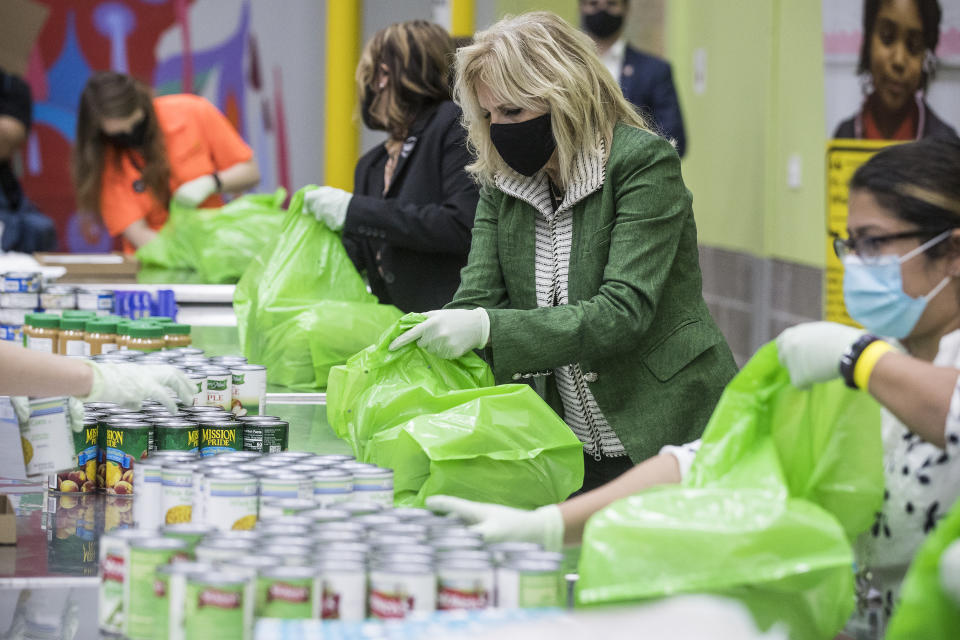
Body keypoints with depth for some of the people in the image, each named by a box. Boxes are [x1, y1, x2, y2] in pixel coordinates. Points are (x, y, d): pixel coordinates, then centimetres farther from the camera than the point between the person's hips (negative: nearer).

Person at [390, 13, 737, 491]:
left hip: (670, 435, -5)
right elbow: (476, 301, -3)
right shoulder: (500, 184, 5)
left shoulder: (644, 162, -13)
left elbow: (624, 312, -24)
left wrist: (487, 328, -33)